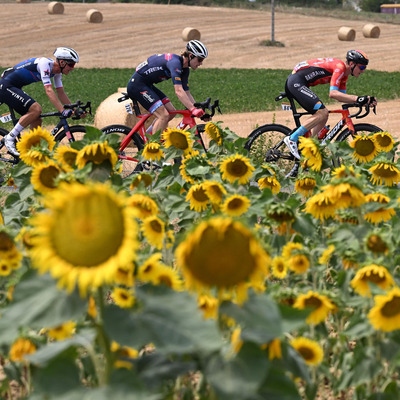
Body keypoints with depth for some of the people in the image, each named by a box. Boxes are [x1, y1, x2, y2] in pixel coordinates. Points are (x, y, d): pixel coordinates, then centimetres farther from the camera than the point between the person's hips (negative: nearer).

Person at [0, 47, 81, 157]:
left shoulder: (56, 71, 5)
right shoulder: (45, 63, -23)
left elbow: (61, 93, 10)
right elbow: (49, 91, -31)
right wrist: (63, 111, -37)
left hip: (14, 88, 10)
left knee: (37, 121, 3)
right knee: (36, 109, -26)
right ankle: (10, 139, -18)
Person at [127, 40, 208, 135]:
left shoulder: (185, 70, 5)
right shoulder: (175, 62, -24)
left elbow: (187, 93, 7)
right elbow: (179, 91, -33)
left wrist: (199, 110, -3)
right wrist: (193, 109, -38)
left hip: (147, 85, 10)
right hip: (137, 84, -10)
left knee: (171, 112, 5)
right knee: (164, 115, -18)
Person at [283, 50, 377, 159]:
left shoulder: (344, 73, 15)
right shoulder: (340, 67, -16)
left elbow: (342, 96, 14)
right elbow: (333, 93, -26)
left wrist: (365, 100, 3)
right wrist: (357, 99, -32)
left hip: (297, 84, 11)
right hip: (296, 81, -11)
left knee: (323, 115, 8)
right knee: (322, 112, -19)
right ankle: (292, 139, -17)